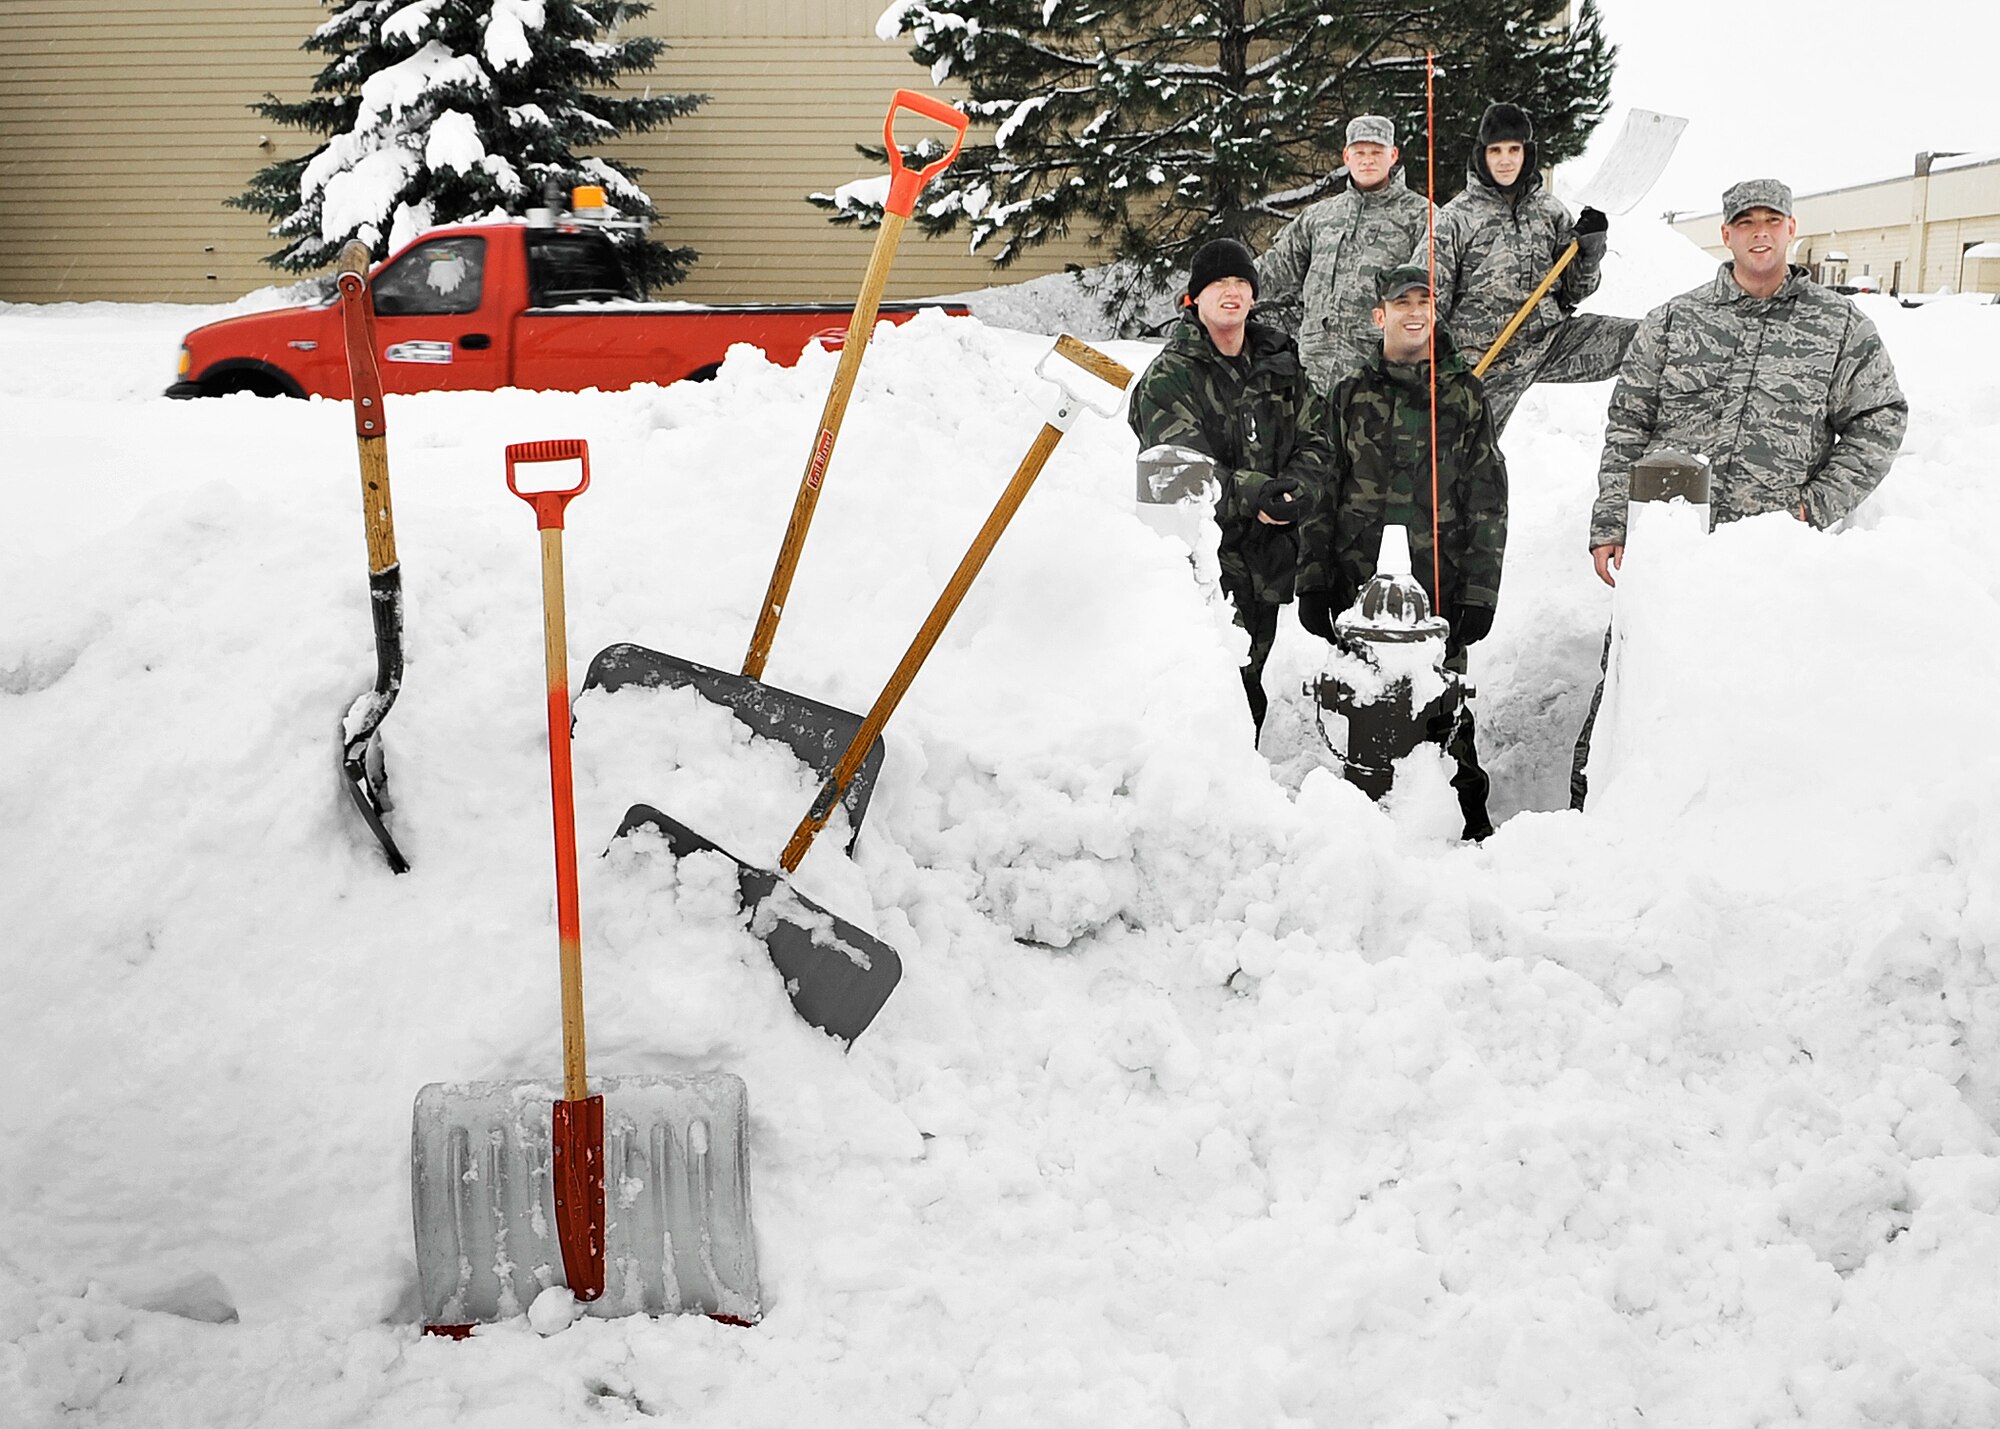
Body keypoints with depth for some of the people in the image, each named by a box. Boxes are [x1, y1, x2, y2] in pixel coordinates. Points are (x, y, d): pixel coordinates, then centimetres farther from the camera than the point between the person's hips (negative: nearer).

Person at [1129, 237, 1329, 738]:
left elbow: (1314, 441, 8)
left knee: (1250, 686, 15)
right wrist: (1254, 494, -32)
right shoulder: (1168, 376, -5)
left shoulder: (1280, 365, 12)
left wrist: (1293, 490, -13)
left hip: (1266, 560, 5)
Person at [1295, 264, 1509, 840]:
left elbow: (1488, 501, 5)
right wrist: (1313, 582, 2)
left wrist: (1480, 593, -2)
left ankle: (1468, 816, 9)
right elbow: (1321, 494, 9)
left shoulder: (1464, 394, 7)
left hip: (1439, 586, -1)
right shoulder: (1349, 395, 11)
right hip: (1358, 585, 2)